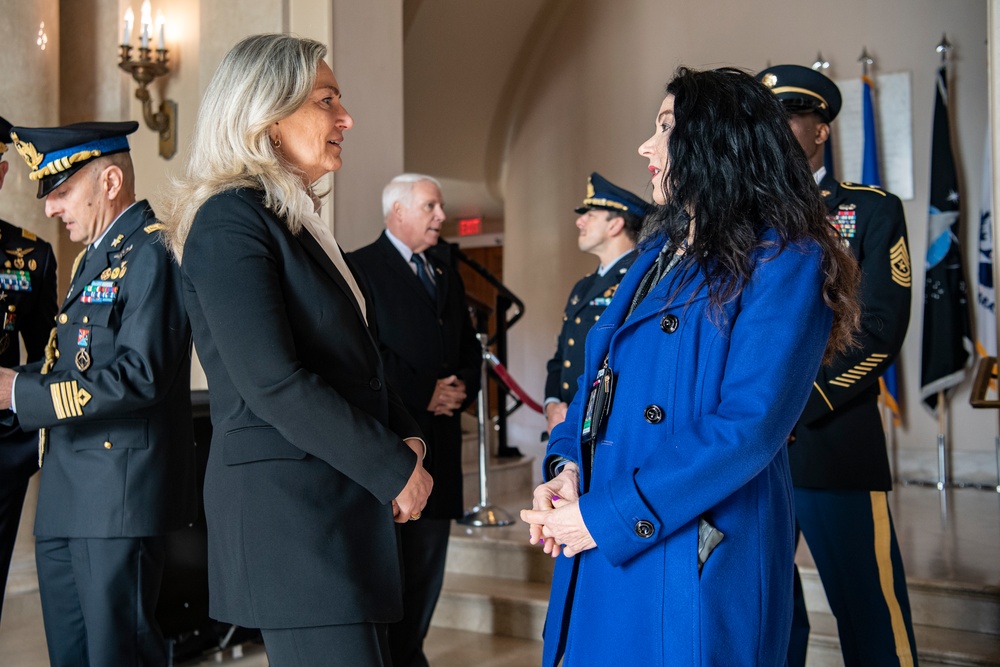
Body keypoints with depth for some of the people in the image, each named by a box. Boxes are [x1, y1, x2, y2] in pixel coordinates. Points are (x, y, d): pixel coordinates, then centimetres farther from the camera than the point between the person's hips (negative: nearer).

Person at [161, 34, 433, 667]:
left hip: (346, 504, 9)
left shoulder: (302, 220, 16)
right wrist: (395, 469, -15)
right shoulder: (230, 219, -12)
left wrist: (407, 436, 4)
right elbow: (272, 382, -21)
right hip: (290, 505, -9)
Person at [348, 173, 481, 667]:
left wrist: (463, 387, 0)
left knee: (427, 561, 12)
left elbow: (468, 345, 20)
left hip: (439, 439, 7)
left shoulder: (445, 272, 18)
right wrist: (423, 393, -15)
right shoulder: (361, 268, -5)